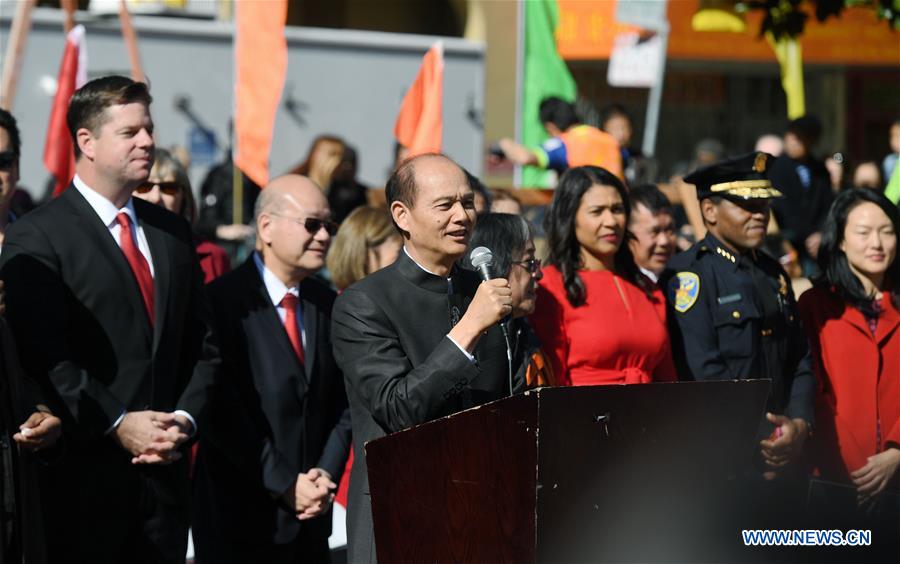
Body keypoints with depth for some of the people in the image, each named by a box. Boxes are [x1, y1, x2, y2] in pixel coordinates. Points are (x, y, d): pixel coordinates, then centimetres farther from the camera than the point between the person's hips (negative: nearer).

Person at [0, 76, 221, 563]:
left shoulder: (172, 232, 16)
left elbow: (203, 344, 16)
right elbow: (44, 356, -12)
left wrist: (186, 419, 0)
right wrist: (117, 425, -15)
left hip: (164, 468, 6)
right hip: (85, 474, -5)